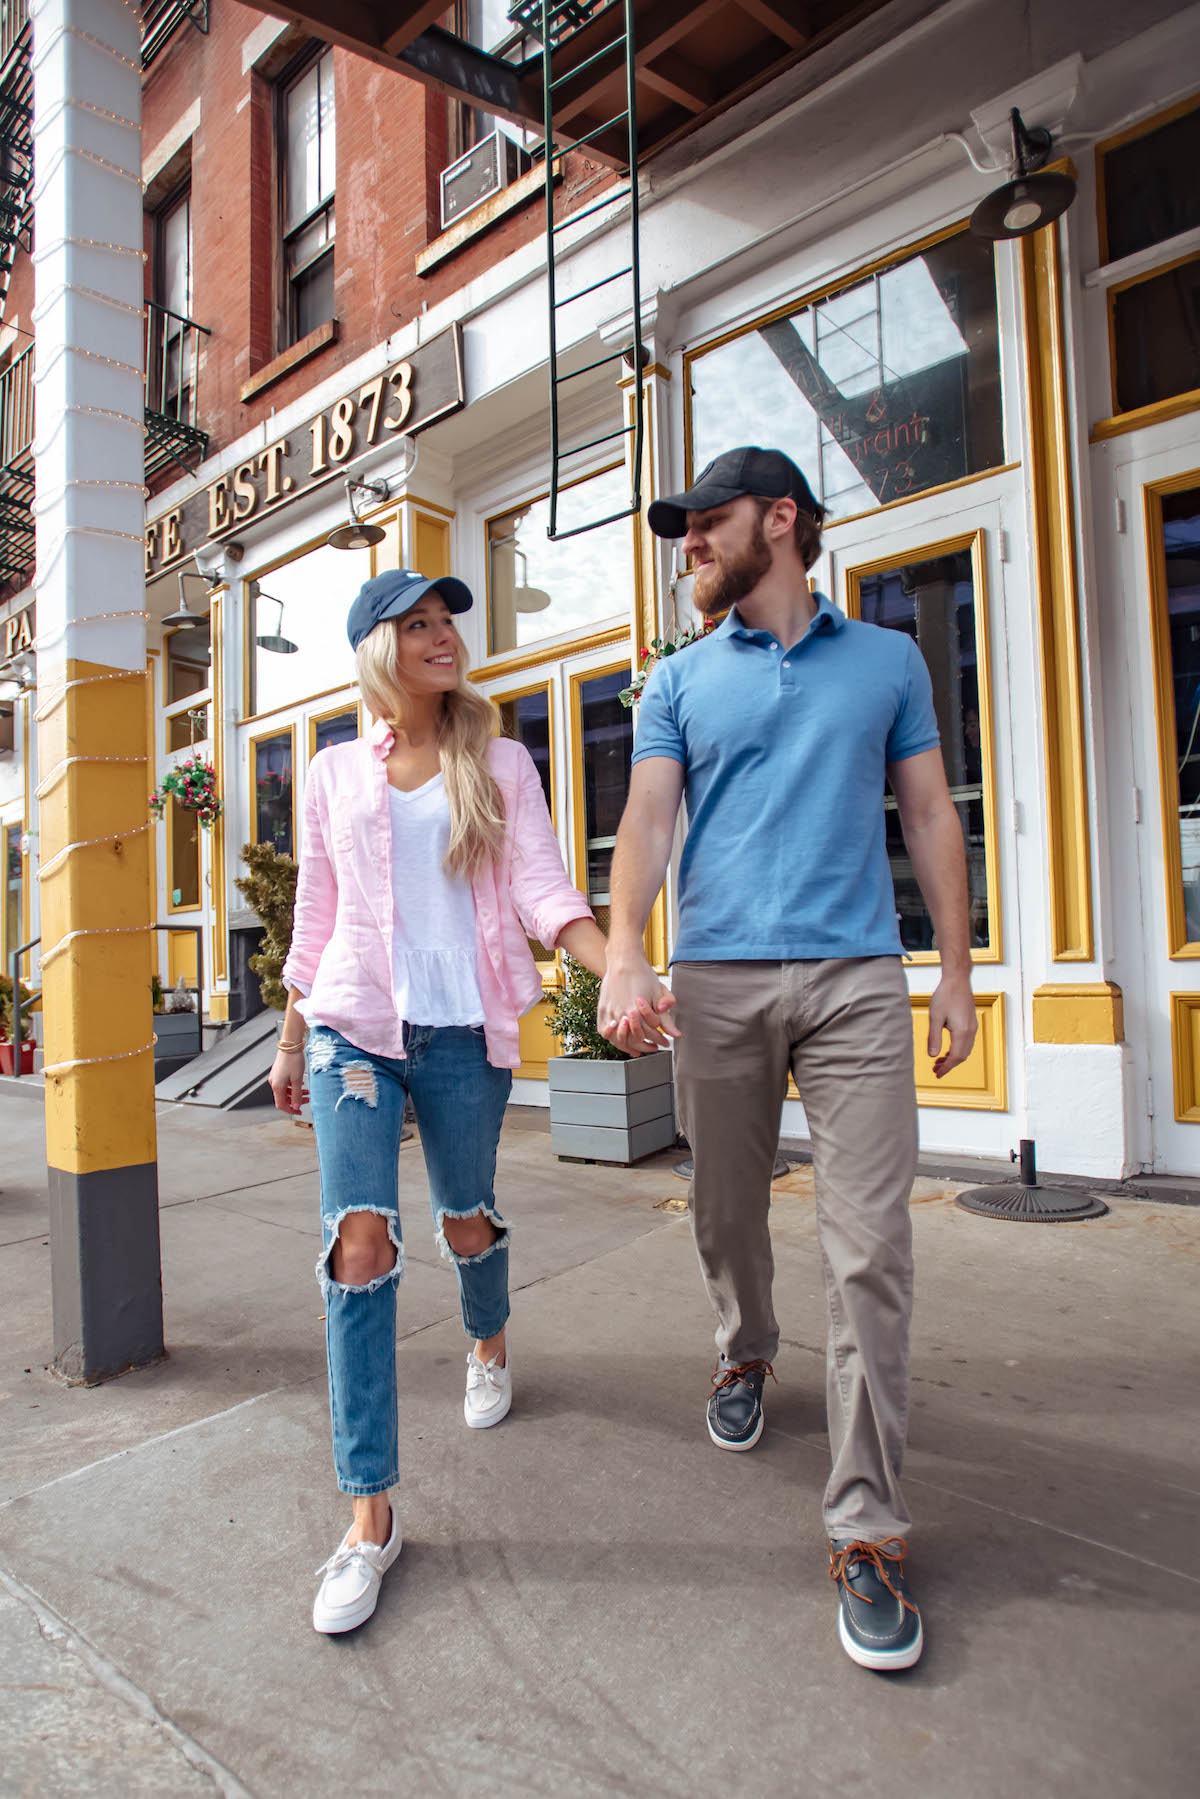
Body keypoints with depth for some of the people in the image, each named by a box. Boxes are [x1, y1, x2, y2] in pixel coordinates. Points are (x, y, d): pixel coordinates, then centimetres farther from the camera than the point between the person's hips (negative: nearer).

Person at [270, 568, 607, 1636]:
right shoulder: (335, 773, 9)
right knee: (359, 1242, -11)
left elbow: (543, 887, -6)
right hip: (354, 1025, 1)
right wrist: (291, 1040, 15)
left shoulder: (501, 765, 6)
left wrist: (617, 970, -23)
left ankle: (490, 1344, 50)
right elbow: (316, 916, 13)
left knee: (466, 1223, 13)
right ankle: (371, 1514, 1)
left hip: (466, 1028, 0)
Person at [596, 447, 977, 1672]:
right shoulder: (679, 681, 11)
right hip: (717, 983, 2)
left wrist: (956, 969, 6)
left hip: (859, 978, -1)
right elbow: (647, 822, 0)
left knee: (870, 1249, -5)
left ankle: (866, 1531, 6)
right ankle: (746, 1354, 45)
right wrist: (624, 955, -17)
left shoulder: (887, 660, 12)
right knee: (726, 1214, 14)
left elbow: (929, 815, 12)